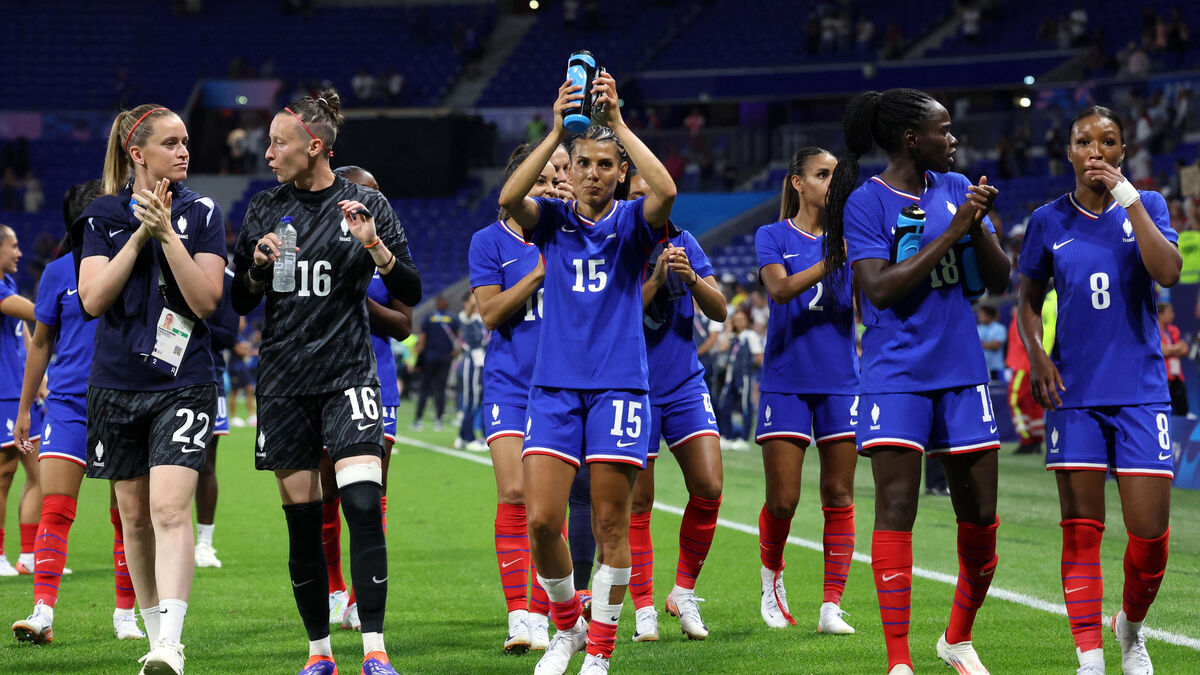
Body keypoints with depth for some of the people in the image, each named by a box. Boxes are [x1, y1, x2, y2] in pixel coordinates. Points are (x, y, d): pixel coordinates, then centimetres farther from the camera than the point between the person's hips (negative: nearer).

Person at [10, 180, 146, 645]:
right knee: (54, 509, -11)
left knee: (128, 516, 3)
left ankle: (125, 614, 14)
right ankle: (43, 613, -14)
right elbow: (41, 343, 11)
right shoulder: (60, 272, 2)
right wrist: (25, 409, 13)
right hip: (68, 403, -1)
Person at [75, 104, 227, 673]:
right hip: (116, 385, 3)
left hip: (183, 384, -3)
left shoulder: (201, 214, 0)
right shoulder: (103, 216, 4)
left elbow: (206, 300, -8)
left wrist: (167, 233, -17)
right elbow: (94, 299, -7)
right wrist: (140, 234, -14)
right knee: (134, 517, 9)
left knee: (170, 507, -18)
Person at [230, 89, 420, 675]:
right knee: (301, 519, 3)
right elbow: (239, 302, 11)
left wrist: (375, 247, -18)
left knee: (363, 506, -16)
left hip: (348, 376, -3)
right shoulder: (264, 210, 8)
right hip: (284, 379, 3)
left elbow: (410, 293, -1)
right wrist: (258, 265, -8)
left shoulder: (365, 205, 1)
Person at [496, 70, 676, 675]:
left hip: (618, 386, -1)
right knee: (541, 520, -5)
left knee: (611, 524, -1)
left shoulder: (633, 222, 4)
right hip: (554, 386, 1)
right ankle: (566, 625, 18)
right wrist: (556, 130, -20)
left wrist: (617, 121, -20)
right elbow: (509, 198, -15)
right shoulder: (551, 219, 7)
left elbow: (665, 190, -19)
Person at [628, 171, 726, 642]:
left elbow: (719, 311, 2)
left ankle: (683, 592, 9)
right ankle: (644, 608, 9)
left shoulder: (684, 245, 5)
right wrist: (657, 278, -25)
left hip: (685, 386, 3)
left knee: (709, 488, -8)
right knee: (638, 503, -1)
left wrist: (691, 279, -16)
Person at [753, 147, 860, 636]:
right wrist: (830, 261, -28)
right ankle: (772, 576, 25)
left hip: (840, 382, 2)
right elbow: (780, 288, -15)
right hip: (786, 381, -2)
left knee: (839, 497, -2)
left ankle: (831, 606, 1)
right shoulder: (773, 236, 3)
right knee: (782, 500, -3)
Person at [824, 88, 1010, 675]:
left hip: (961, 373, 5)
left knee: (980, 518, 7)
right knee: (896, 510, -10)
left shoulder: (956, 189, 9)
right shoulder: (866, 203, -6)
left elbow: (998, 281, 8)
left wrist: (979, 227, -10)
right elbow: (879, 288, -18)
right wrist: (950, 234, -18)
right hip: (896, 375, -5)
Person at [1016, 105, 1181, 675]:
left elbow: (1168, 272, -15)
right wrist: (1036, 355, -3)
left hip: (1140, 391, -1)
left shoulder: (1145, 206, 3)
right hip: (1075, 394, 1)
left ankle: (1131, 627, 23)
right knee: (1081, 530, -3)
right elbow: (1027, 301, 15)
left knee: (1149, 532, -5)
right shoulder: (1049, 222, 6)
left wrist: (1128, 198, -16)